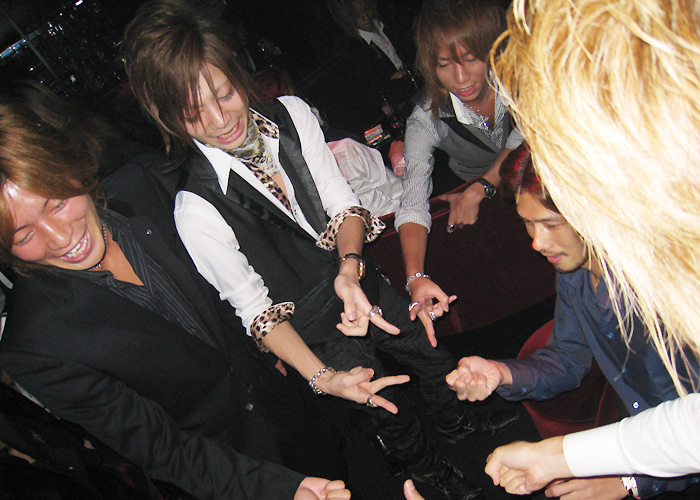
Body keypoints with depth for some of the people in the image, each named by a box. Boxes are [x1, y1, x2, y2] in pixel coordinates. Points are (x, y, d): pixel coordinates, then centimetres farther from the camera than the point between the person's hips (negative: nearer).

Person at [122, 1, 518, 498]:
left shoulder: (292, 113, -18)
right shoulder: (197, 208, -30)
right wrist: (322, 376, -27)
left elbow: (342, 200, -10)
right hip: (310, 327, -4)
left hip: (358, 277, 5)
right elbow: (253, 306, -20)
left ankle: (458, 420, 63)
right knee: (391, 412, 18)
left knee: (432, 354, 27)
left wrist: (350, 269, -29)